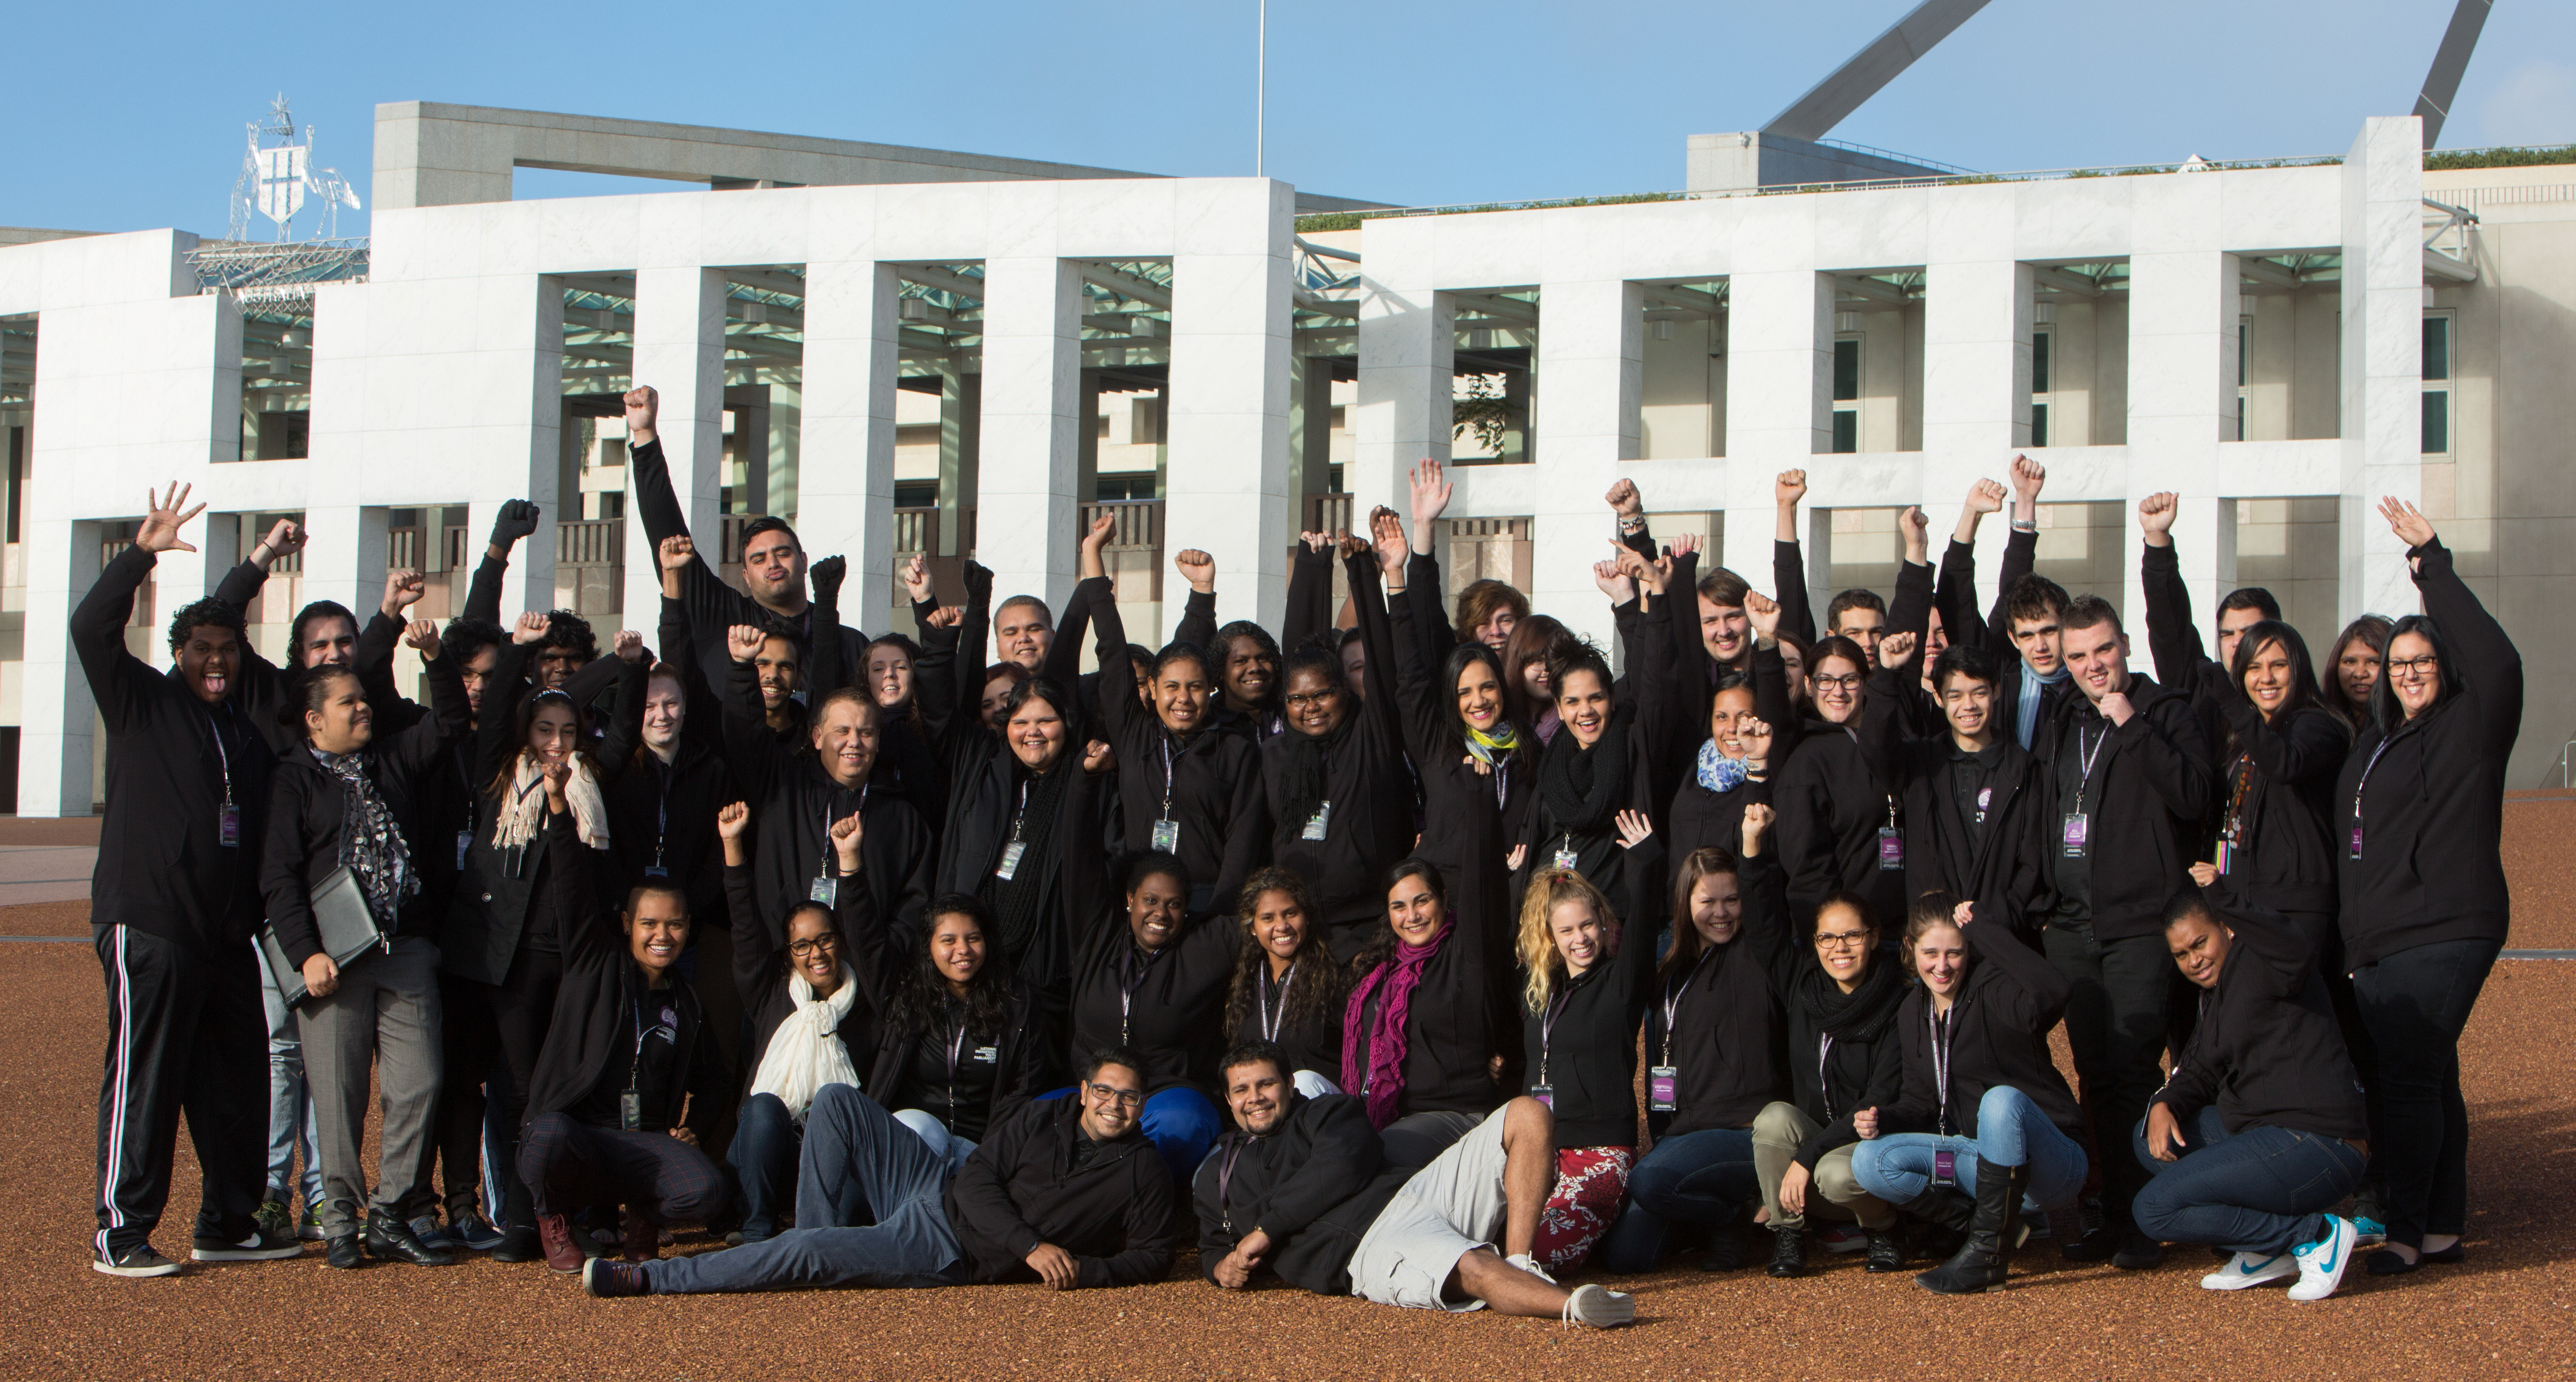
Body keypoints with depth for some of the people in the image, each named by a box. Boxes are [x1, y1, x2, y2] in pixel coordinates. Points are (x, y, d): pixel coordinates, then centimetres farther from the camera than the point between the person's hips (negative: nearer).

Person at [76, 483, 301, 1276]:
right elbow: (91, 630, -13)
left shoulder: (248, 728, 18)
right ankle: (119, 1234, 0)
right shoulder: (143, 703, 2)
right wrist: (141, 555, -22)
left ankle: (230, 1223, 20)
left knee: (236, 1081, 9)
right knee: (143, 1079, -6)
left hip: (227, 936, 6)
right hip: (147, 927, -6)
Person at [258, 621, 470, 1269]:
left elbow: (451, 722, 19)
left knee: (420, 1084, -3)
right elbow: (278, 877, -3)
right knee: (339, 1093, -4)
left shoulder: (391, 761, 16)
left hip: (406, 952, 4)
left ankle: (392, 1217, 6)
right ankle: (340, 1222, 7)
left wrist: (434, 658, 2)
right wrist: (306, 953, -13)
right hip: (333, 958, -4)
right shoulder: (293, 780, 2)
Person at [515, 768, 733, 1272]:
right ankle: (555, 1217, -3)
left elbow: (712, 1079, 32)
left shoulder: (688, 1006, 19)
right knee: (551, 1136, -40)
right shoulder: (596, 965, 8)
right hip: (571, 1125, -2)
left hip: (645, 1140, 3)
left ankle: (641, 1212, 10)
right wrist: (559, 805, -17)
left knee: (707, 1191, -28)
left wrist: (693, 1125, 11)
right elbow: (574, 890, -5)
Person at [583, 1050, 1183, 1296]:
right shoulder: (1043, 1119, 5)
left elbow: (1151, 1255, -3)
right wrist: (1031, 1246, -15)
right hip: (938, 1192, 5)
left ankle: (651, 1279, -15)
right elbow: (979, 1180, -1)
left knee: (804, 1251, -23)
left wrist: (1086, 1272, -21)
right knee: (837, 1101, -4)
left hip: (951, 1253, -5)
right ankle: (819, 1256, -4)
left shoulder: (1143, 1172, -4)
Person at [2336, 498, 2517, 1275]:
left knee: (2410, 1081, -12)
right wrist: (2351, 935, 17)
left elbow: (2499, 662, -24)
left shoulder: (2469, 728, -4)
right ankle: (2443, 1230, 17)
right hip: (2375, 945, 8)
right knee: (2428, 1082, 11)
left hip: (2444, 935, -8)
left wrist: (2432, 567, -22)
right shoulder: (2377, 738, 19)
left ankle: (2407, 1233, -10)